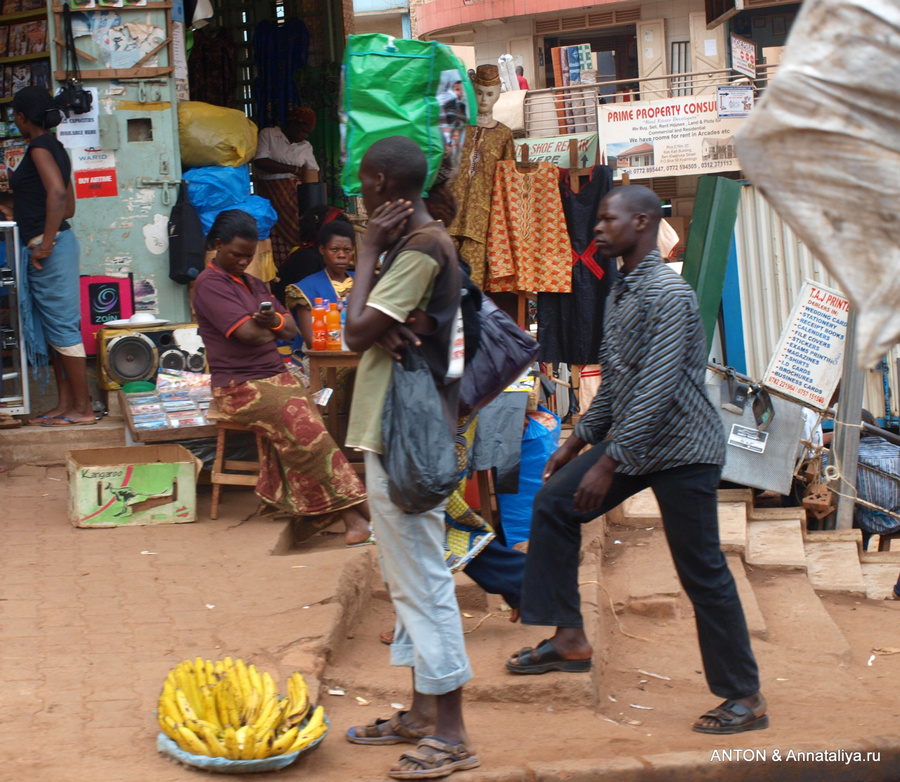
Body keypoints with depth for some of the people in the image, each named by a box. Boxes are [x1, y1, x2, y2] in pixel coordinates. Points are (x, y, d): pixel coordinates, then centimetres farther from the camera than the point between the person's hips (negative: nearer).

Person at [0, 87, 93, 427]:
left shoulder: (40, 146, -11)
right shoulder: (54, 147, 17)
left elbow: (57, 192, -25)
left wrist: (46, 243, -22)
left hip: (47, 248, -10)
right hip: (51, 242, 10)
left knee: (62, 327, -7)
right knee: (51, 328, 12)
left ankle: (82, 408, -4)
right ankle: (65, 404, 15)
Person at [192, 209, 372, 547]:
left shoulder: (252, 284, 23)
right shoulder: (209, 284, -4)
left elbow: (291, 329, 16)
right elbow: (247, 333, -14)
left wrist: (274, 321, -7)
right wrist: (271, 331, 8)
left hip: (276, 374, 7)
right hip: (239, 386, -7)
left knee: (292, 433, -23)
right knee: (301, 424, -26)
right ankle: (350, 509, -23)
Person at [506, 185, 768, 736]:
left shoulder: (668, 293, -20)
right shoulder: (621, 291, 10)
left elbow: (658, 388, -26)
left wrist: (609, 464, -27)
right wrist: (579, 440, 18)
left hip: (682, 449, -9)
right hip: (634, 441, 9)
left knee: (702, 573, -4)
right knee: (554, 504, 4)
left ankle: (746, 698, 8)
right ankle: (569, 639, 9)